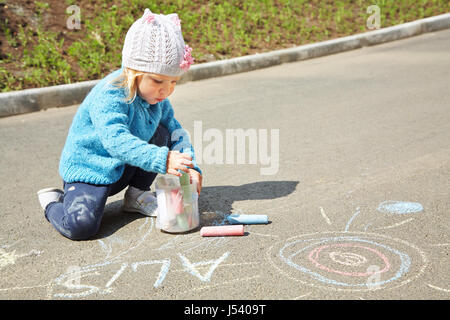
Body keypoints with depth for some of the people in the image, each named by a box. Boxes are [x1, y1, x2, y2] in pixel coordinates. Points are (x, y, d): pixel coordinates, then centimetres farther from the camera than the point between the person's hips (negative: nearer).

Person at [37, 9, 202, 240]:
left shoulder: (156, 97, -2)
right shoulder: (109, 95, -28)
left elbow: (176, 131, 5)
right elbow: (115, 140, -41)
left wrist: (190, 166, -11)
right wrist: (162, 160, -51)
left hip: (124, 169, 8)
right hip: (88, 171, -7)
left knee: (162, 133, -6)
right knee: (80, 225, -29)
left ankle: (136, 195, 8)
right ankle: (53, 202, 7)